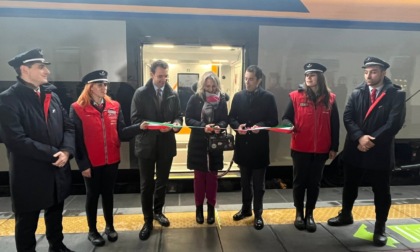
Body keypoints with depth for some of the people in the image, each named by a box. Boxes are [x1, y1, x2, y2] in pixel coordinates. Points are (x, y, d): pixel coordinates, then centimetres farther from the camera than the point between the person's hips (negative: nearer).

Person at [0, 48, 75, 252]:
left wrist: (66, 151, -14)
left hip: (58, 172, 6)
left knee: (55, 216, 24)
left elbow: (69, 126, 4)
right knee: (27, 224, 14)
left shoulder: (51, 95, 7)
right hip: (29, 176, -6)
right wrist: (53, 154, -21)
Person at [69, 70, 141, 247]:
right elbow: (76, 139, -10)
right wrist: (82, 164, -12)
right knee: (92, 195, 12)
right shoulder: (77, 109, -9)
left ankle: (110, 226, 33)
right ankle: (92, 231, 29)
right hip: (91, 163, -3)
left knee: (108, 193, 16)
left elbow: (121, 133, -3)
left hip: (111, 161, 3)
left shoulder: (114, 106, 2)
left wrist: (139, 127, -20)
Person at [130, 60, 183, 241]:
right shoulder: (140, 93, -4)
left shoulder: (172, 94, 3)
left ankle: (158, 212, 37)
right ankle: (148, 220, 22)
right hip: (146, 144, -2)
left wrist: (175, 125, -18)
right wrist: (157, 127, -22)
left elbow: (178, 116, 6)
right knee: (146, 184, 7)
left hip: (166, 144, 3)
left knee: (162, 182, 16)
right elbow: (135, 119, -8)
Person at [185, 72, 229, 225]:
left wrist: (219, 126, -20)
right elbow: (188, 119, -8)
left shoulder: (221, 99, 1)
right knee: (199, 176, 9)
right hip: (198, 142, -1)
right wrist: (202, 126, -23)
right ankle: (199, 208, 24)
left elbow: (225, 119, 2)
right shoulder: (195, 98, -4)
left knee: (212, 176, 10)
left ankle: (211, 208, 25)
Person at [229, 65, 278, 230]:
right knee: (245, 181, 17)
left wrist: (260, 126, -22)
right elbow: (231, 118, 6)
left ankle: (258, 214, 22)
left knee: (258, 183, 7)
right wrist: (237, 126, -14)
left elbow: (274, 121, -4)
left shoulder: (268, 97, -3)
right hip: (243, 144, 3)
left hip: (259, 145, -3)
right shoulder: (238, 96, 5)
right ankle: (246, 209, 34)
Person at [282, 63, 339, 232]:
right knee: (299, 181, 10)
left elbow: (335, 125, 4)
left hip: (321, 149, 2)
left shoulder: (330, 98, 2)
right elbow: (286, 118, -2)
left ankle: (310, 214, 28)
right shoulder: (296, 96, -4)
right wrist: (289, 125, -25)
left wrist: (334, 147, 3)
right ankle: (299, 213, 27)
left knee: (314, 182, 12)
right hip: (300, 148, -1)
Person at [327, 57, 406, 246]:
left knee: (381, 192, 10)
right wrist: (360, 137, -19)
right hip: (355, 149, 3)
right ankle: (346, 215, 37)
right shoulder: (356, 93, 4)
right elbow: (347, 117, -5)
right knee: (349, 186, 16)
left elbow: (394, 123, -13)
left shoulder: (396, 94, -4)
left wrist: (372, 140, -18)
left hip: (380, 151, -3)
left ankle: (380, 227, 28)